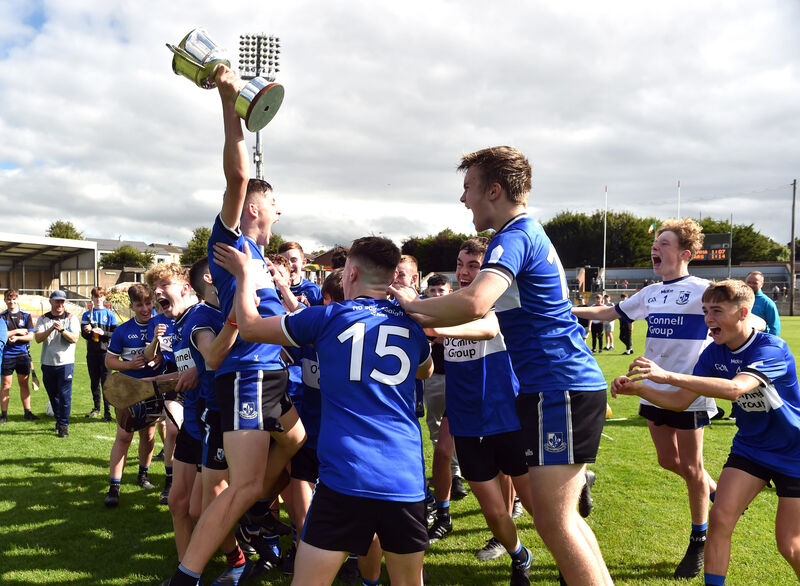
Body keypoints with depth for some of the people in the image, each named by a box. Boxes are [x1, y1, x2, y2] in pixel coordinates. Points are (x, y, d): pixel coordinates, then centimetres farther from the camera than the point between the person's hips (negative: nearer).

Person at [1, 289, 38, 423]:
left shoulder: (26, 316, 7)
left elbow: (30, 336, 0)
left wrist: (17, 338, -14)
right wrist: (17, 331, -10)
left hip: (23, 354, 1)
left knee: (24, 383, 7)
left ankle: (27, 412, 14)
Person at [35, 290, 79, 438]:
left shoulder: (71, 318, 3)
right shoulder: (43, 319, 7)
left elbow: (74, 338, -8)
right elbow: (38, 338, -7)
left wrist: (62, 329, -23)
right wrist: (51, 329, -22)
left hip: (66, 363, -3)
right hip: (48, 363, 3)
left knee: (65, 395, -7)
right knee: (53, 395, 12)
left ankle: (63, 425, 0)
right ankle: (59, 420, 29)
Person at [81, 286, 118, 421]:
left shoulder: (109, 314, 4)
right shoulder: (87, 315, 11)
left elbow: (115, 333, 0)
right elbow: (83, 333, 4)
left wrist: (103, 333, -17)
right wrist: (87, 331, -18)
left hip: (105, 351, -3)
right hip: (92, 352, 3)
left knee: (106, 381, -6)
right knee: (94, 381, 10)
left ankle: (107, 411, -3)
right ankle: (96, 408, 21)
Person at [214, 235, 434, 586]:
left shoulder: (328, 317, 1)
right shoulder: (412, 324, 10)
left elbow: (249, 326, 11)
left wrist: (244, 274, 26)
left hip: (345, 476, -3)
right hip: (406, 479, 4)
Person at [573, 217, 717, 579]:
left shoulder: (701, 290, -10)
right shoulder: (651, 293, 9)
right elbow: (609, 313, 17)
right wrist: (567, 310, 13)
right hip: (655, 392, 6)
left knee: (691, 467, 6)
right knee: (669, 460, 14)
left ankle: (698, 544, 23)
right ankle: (717, 495, 41)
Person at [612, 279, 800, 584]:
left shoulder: (772, 349, -26)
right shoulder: (714, 353, -6)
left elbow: (735, 388, -45)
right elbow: (680, 401, -5)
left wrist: (668, 375, -52)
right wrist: (638, 388, -23)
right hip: (749, 447, 5)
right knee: (720, 517, -10)